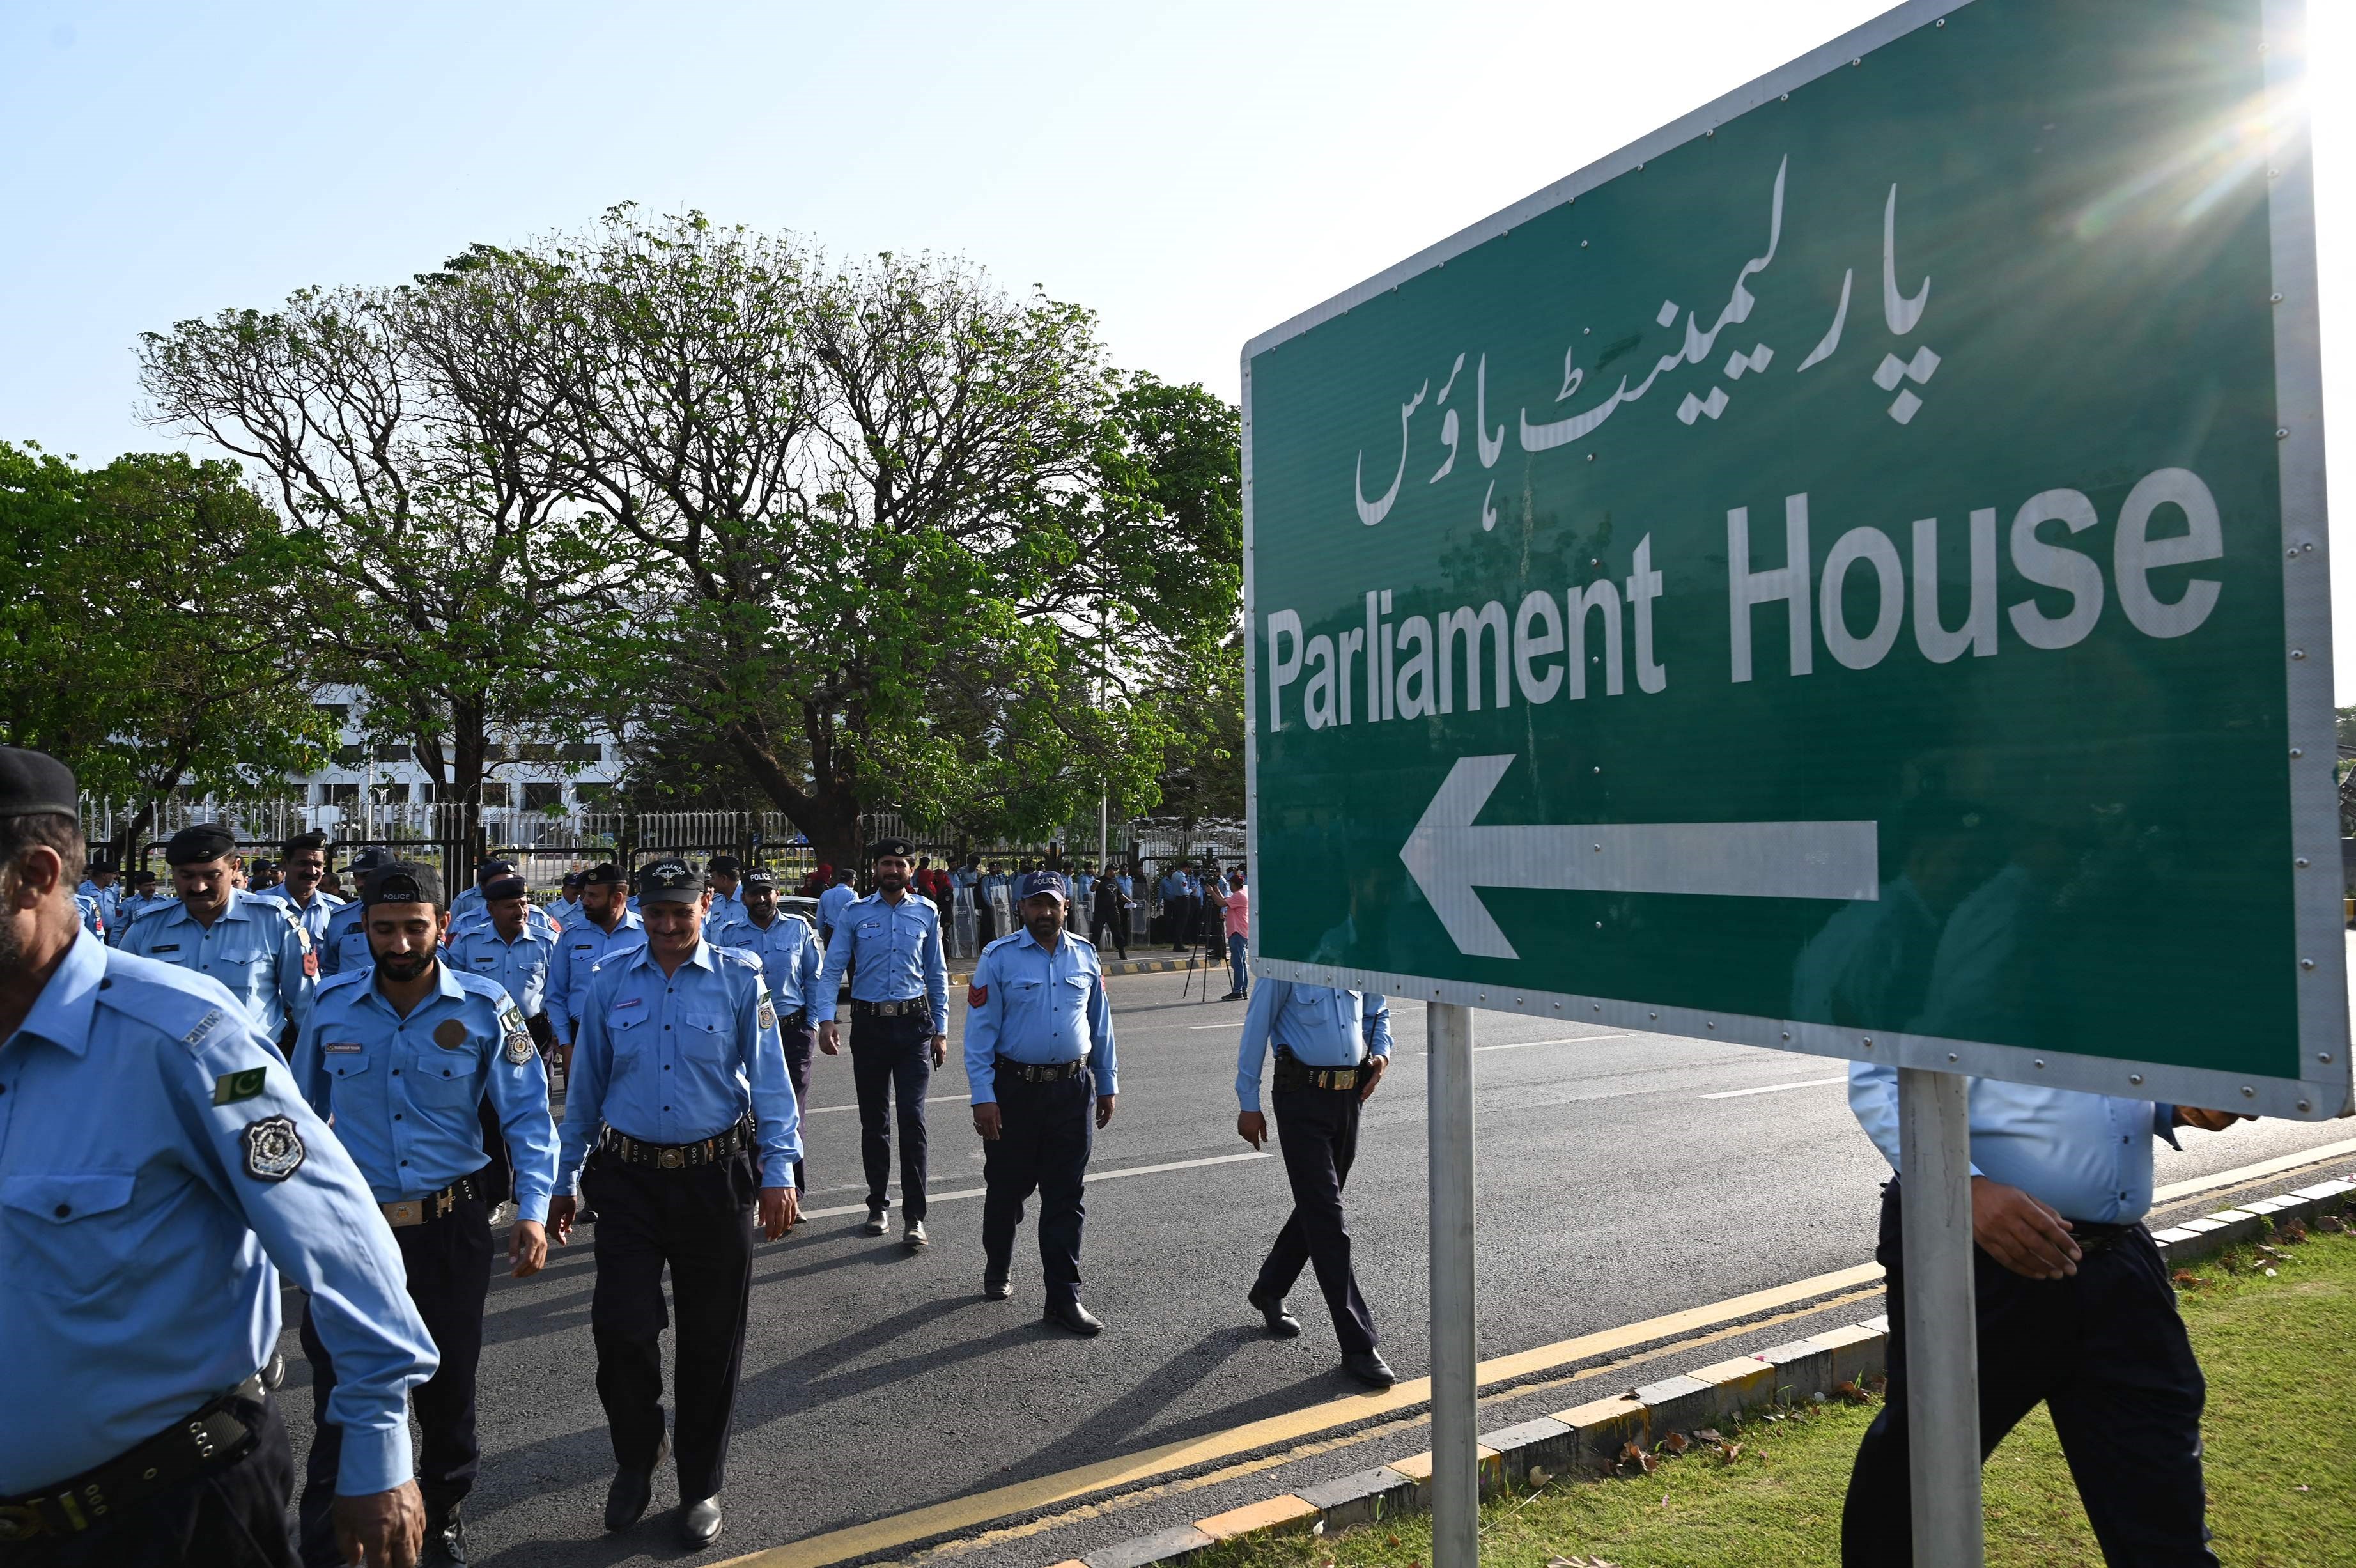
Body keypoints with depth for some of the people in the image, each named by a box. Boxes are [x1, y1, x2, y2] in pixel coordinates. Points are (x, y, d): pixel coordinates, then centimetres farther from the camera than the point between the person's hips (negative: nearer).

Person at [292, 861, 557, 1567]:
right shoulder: (331, 1004, -3)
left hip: (452, 1226, 0)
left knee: (448, 1388, 16)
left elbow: (528, 1115, -6)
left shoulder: (486, 1007, -9)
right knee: (341, 1400, 1)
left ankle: (444, 1511, 41)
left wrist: (533, 1211, -17)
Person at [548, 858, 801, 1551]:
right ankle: (634, 1459, 27)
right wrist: (565, 1181, 13)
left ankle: (701, 1488, 27)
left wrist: (778, 1172, -10)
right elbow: (585, 1084, 10)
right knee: (621, 1327, -4)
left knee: (711, 1339, 7)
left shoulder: (739, 979, -4)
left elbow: (769, 1078, -4)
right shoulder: (610, 981, 3)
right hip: (629, 1180, 1)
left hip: (716, 1178, -1)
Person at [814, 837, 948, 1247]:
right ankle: (877, 1205, 26)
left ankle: (914, 1217, -5)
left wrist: (941, 1030, 8)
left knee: (912, 1118, -9)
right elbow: (831, 969, -1)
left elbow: (937, 974, 11)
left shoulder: (926, 913, 7)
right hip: (869, 1024, 1)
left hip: (914, 1023, -1)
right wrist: (826, 1019, -15)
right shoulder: (855, 914, 4)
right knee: (873, 1121, 11)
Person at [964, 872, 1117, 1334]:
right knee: (1007, 1188, 11)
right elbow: (980, 1030, -7)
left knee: (1066, 1196, 4)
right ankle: (996, 1269, 36)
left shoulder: (1085, 956, 7)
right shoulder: (998, 957, -5)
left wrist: (1107, 1084, 15)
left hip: (1072, 1089, 2)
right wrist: (983, 1096, -12)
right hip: (1014, 1087, -2)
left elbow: (1100, 1025, 15)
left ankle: (1064, 1298, 11)